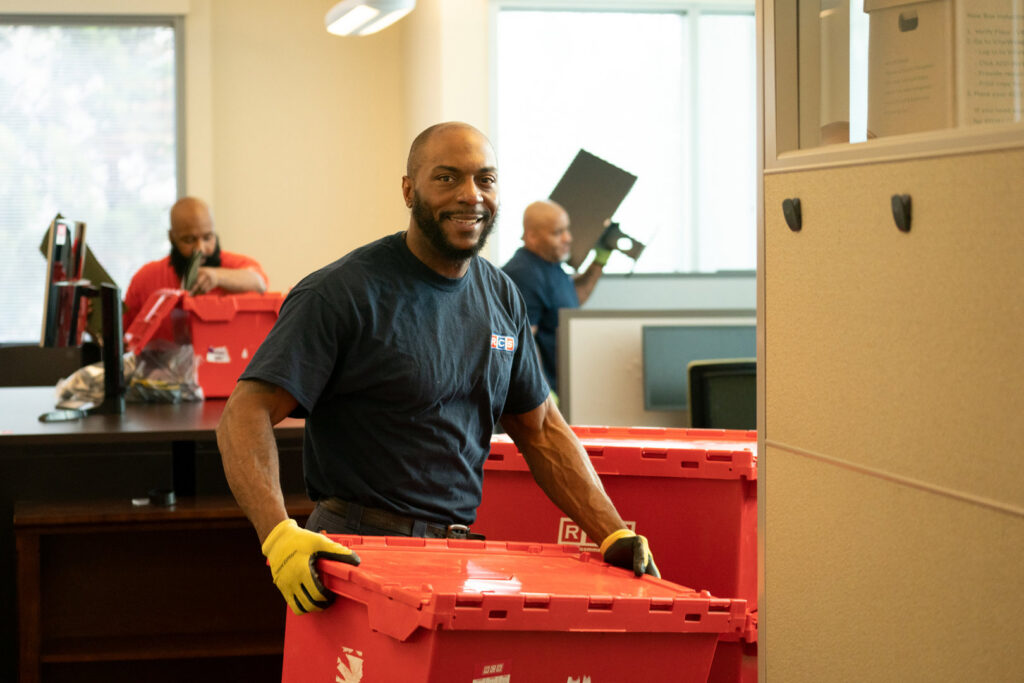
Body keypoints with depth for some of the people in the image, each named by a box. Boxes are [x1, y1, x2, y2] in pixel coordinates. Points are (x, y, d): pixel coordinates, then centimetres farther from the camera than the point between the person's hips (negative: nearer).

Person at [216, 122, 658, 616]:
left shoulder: (502, 297, 12)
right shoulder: (342, 294, -9)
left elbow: (540, 430, 20)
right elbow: (245, 415, -15)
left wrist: (615, 536, 10)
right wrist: (279, 533, -31)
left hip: (460, 554, 6)